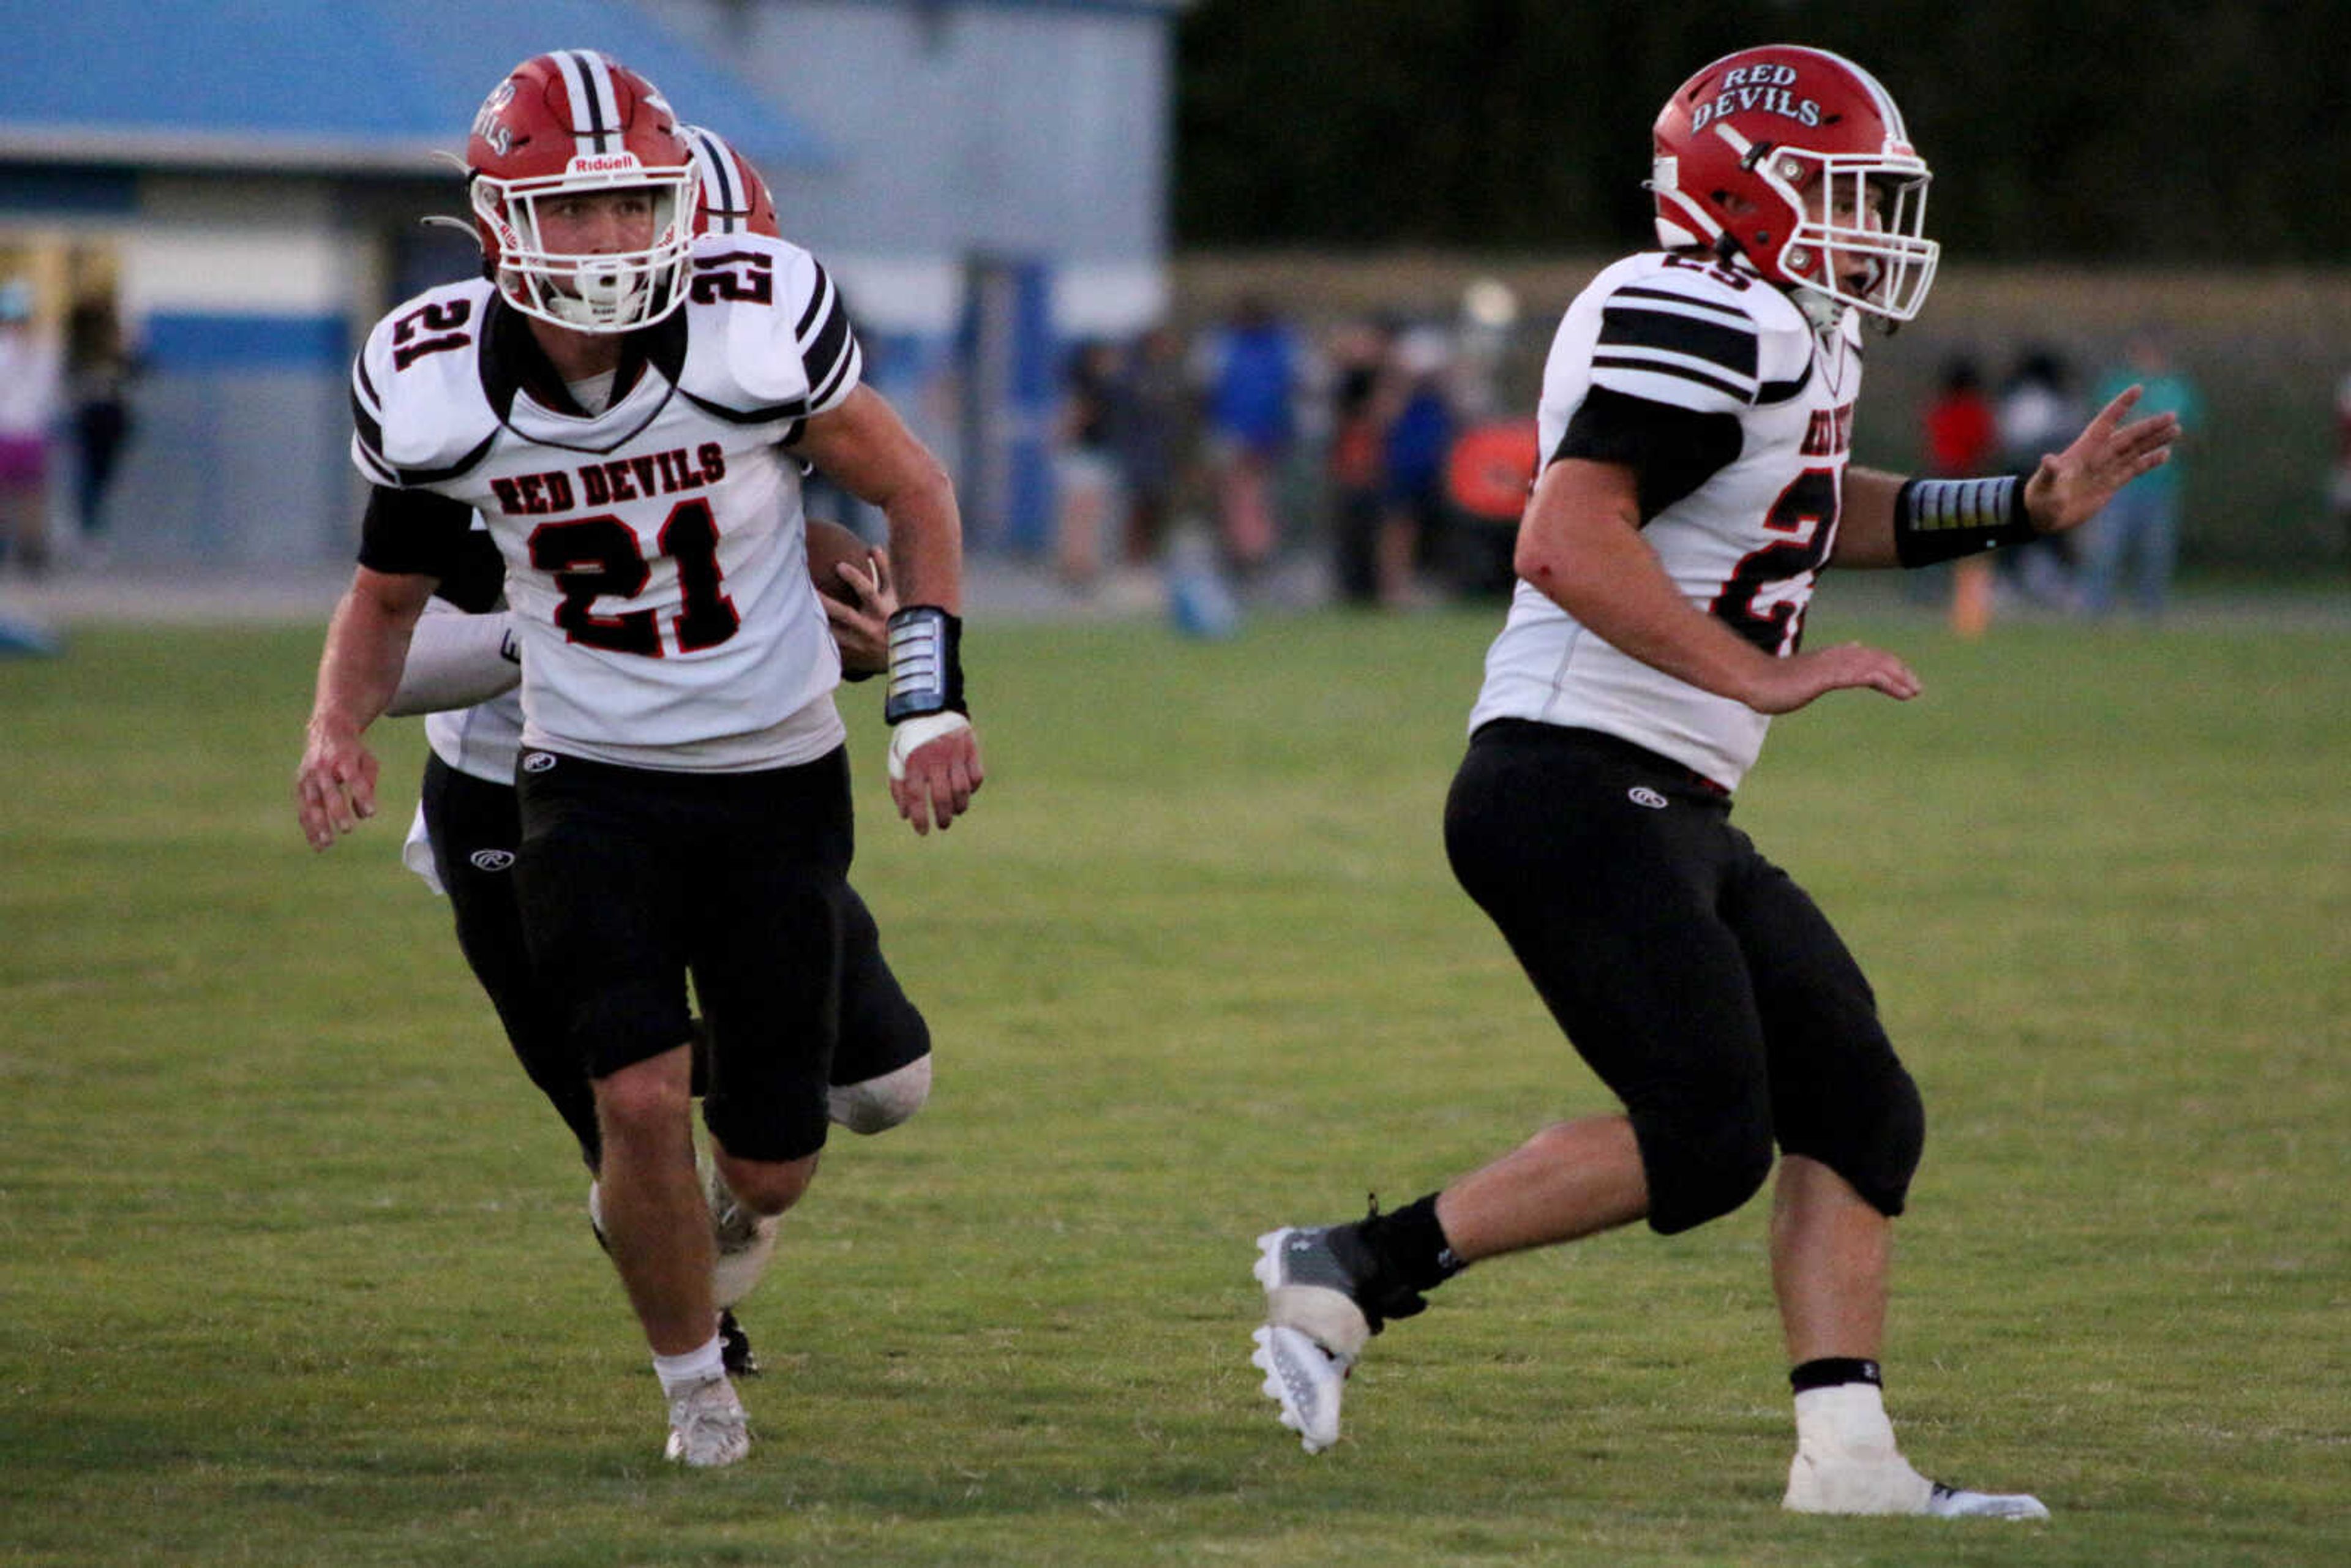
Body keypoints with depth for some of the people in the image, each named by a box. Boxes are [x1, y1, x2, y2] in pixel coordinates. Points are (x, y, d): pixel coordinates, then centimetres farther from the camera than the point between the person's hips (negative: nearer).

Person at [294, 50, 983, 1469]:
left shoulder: (756, 324, -18)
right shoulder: (435, 384, -12)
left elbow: (915, 492, -1)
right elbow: (390, 593, 7)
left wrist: (932, 700, -9)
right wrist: (339, 726, -12)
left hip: (778, 780, 0)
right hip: (591, 781, 0)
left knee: (771, 1168, 3)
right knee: (645, 1100, -19)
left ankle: (705, 1246, 43)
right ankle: (694, 1381, 8)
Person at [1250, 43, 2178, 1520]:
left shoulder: (1796, 340, 17)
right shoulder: (1697, 322, -15)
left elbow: (1816, 514, 37)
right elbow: (1569, 545, -25)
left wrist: (2028, 506, 27)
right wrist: (1767, 677, -23)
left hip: (1674, 821, 11)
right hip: (1577, 793, -11)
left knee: (1859, 1116, 7)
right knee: (1703, 1143, -15)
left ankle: (1846, 1454, 6)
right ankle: (1356, 1269, -7)